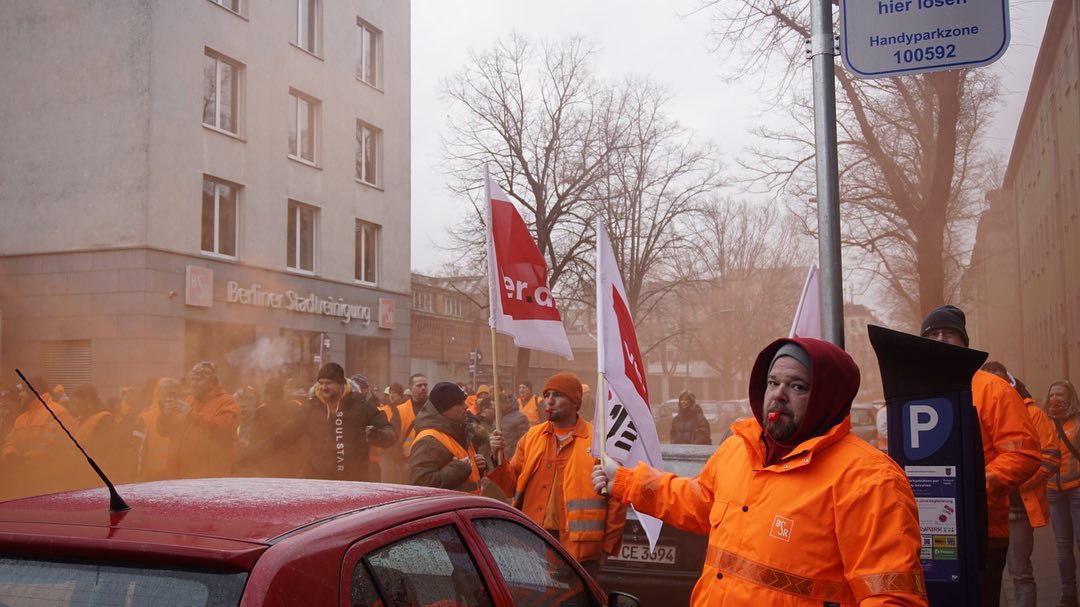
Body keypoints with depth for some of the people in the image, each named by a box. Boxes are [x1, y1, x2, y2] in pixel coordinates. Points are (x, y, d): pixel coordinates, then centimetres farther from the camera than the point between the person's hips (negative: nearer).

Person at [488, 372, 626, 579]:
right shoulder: (532, 436, 11)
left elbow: (616, 498, -3)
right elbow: (513, 486, 10)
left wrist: (608, 545, -5)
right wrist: (498, 458, -7)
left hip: (580, 547, -4)